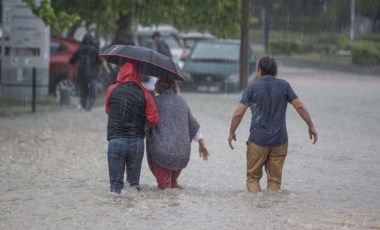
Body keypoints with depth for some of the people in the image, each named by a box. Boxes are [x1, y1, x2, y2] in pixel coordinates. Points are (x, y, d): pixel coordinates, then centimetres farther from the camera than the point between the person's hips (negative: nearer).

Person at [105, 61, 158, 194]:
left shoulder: (112, 90, 2)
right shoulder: (145, 94, 1)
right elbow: (153, 120, -1)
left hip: (115, 141, -1)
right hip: (137, 142, 1)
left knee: (115, 183, 2)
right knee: (134, 182, 8)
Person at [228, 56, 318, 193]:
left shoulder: (253, 87, -2)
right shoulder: (284, 85, 2)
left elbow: (238, 114, -6)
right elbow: (299, 106, -4)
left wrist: (232, 133, 7)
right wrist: (311, 127, 5)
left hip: (258, 140, -2)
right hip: (279, 140, 2)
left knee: (253, 178, 8)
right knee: (275, 180, 10)